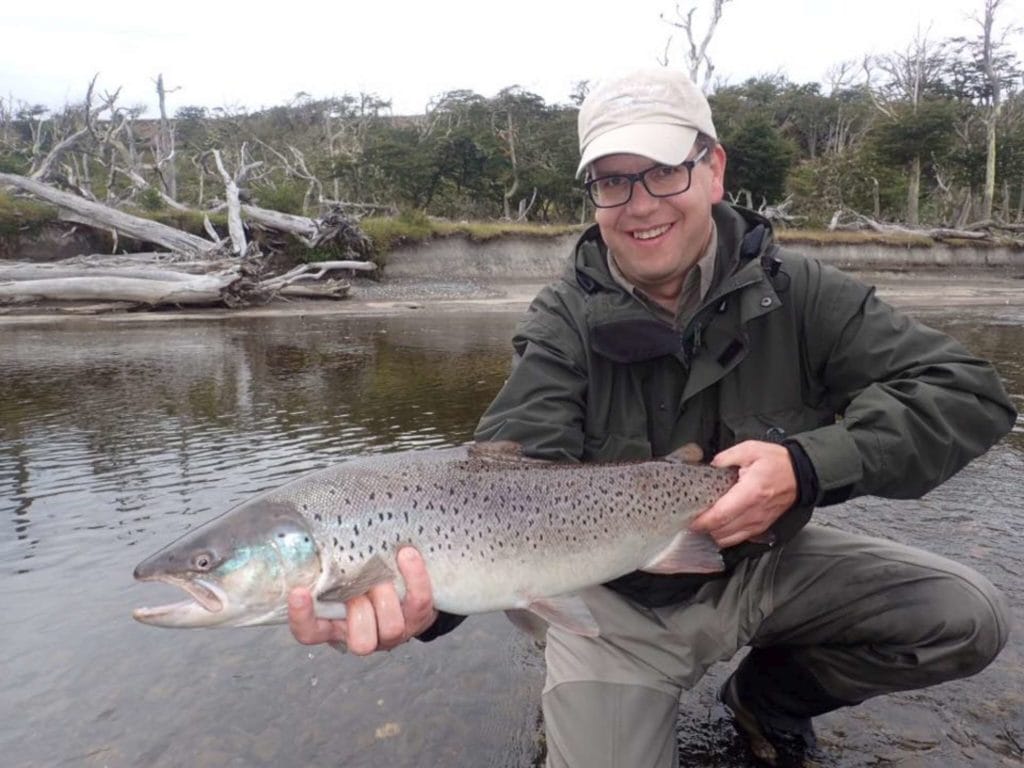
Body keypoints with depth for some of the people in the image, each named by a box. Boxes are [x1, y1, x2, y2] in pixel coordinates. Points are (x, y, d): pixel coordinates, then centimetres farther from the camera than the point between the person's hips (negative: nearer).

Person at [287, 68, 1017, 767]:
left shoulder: (794, 291, -13)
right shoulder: (564, 324, -16)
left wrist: (810, 465, -34)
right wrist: (428, 586, -49)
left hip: (766, 561, 3)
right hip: (617, 597, -1)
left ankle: (770, 696, 15)